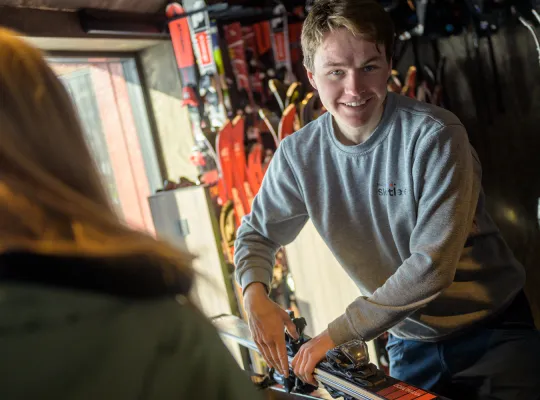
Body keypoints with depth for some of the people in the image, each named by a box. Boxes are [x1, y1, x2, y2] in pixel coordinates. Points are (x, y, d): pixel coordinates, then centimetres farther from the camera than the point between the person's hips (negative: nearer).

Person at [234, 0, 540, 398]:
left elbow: (432, 266, -27)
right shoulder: (299, 154, -10)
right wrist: (255, 295, -17)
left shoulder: (434, 135, -23)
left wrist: (337, 333, -25)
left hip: (493, 332, -3)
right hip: (411, 342, 3)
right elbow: (257, 233, 4)